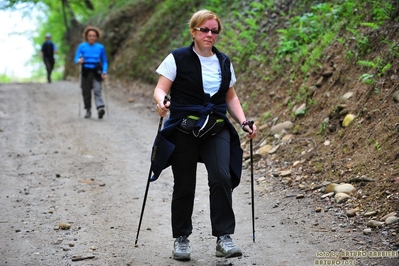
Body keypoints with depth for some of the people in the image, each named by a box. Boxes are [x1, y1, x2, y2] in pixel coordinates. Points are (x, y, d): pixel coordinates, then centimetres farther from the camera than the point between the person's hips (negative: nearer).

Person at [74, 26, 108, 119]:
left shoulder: (100, 47, 5)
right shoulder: (82, 46, 3)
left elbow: (104, 61, 11)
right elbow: (76, 59, -2)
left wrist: (104, 72, -4)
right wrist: (79, 61, -27)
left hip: (96, 72, -1)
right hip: (86, 72, 1)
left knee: (97, 90, -18)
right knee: (86, 92, 4)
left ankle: (100, 108, -33)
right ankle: (88, 111, 20)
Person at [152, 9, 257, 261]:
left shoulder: (224, 62, 11)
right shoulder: (178, 59, -2)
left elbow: (230, 96, 19)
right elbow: (160, 89, -5)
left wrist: (244, 122, 6)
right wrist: (161, 102, -28)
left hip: (217, 129, 3)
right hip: (184, 130, -2)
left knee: (222, 177, -16)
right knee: (184, 186, 4)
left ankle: (224, 238, -10)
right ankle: (181, 239, 20)